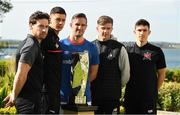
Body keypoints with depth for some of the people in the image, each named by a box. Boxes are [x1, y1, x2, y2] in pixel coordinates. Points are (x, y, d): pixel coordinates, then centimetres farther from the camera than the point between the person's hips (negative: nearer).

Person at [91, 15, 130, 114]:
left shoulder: (119, 48, -3)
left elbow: (126, 72, 2)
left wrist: (117, 87, 8)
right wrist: (89, 86, 7)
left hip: (113, 96, -2)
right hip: (93, 95, 2)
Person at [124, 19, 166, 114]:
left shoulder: (156, 51, -1)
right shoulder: (127, 50, 4)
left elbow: (161, 73, 4)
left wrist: (155, 90, 2)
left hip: (149, 96, -2)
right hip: (130, 95, 2)